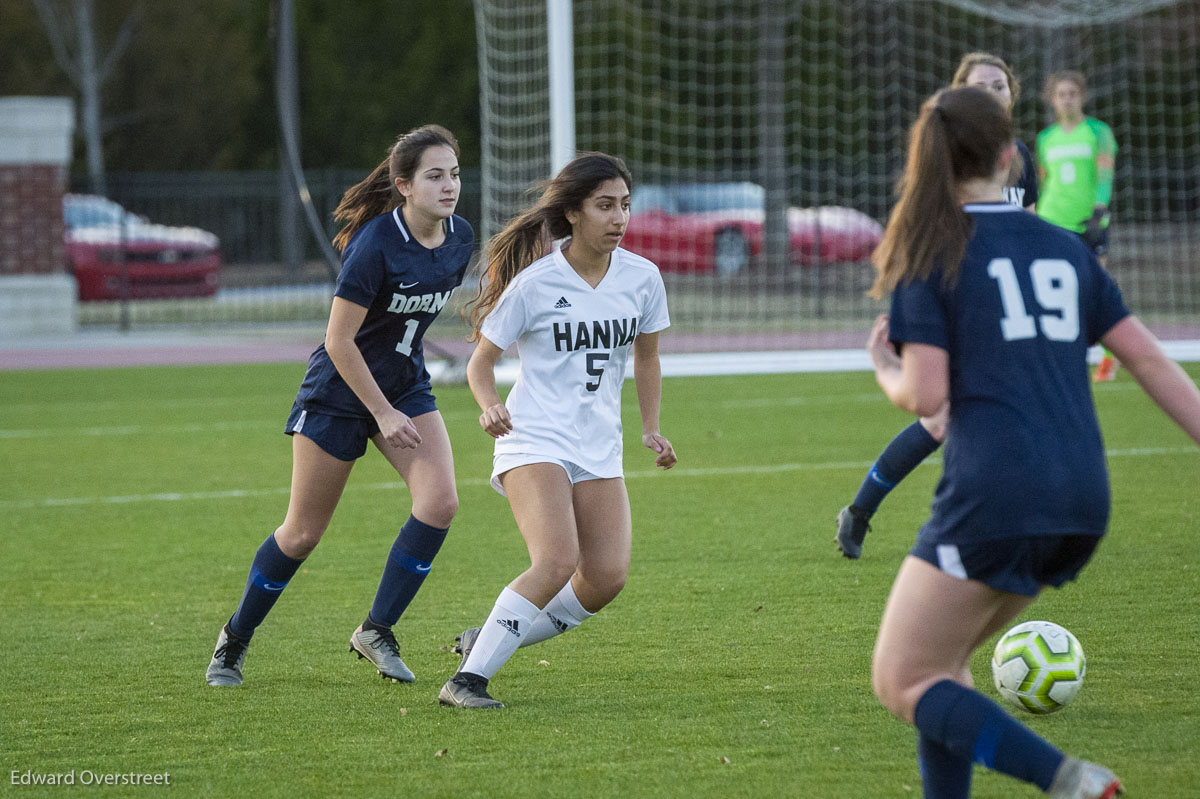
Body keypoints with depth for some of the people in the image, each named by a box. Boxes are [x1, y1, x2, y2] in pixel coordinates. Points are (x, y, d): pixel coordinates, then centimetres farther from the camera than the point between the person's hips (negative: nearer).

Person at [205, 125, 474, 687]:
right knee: (303, 533, 2)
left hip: (405, 384, 6)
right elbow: (339, 340, -22)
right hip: (340, 390, -6)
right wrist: (384, 414, -20)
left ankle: (376, 631, -1)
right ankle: (235, 637, 24)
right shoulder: (375, 244, -25)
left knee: (439, 502, -16)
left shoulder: (459, 238, -5)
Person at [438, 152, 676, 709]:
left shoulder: (642, 277, 3)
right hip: (534, 440, -5)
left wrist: (651, 431, 11)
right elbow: (480, 362, -3)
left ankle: (489, 640, 12)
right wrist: (490, 407, -22)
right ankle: (467, 680, -20)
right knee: (557, 560, -26)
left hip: (598, 449, 6)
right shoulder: (535, 283, -10)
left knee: (607, 578, -8)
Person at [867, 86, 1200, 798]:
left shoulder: (931, 252, 0)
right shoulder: (1065, 249, 15)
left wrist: (887, 370, 14)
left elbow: (925, 395, -8)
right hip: (1083, 502, 6)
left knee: (902, 683, 2)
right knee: (941, 660, 22)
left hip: (994, 496, -6)